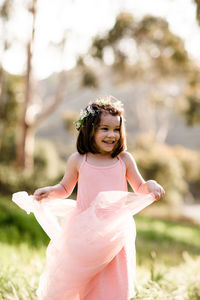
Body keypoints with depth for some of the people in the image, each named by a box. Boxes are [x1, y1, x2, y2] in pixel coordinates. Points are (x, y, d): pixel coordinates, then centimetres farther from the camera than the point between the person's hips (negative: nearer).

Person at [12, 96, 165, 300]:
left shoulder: (124, 160, 1)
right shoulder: (78, 161, -2)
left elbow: (140, 189, 9)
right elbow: (65, 188, 12)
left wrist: (150, 185, -12)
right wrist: (49, 192, -7)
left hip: (116, 234, 1)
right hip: (83, 234, -1)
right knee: (69, 278, 7)